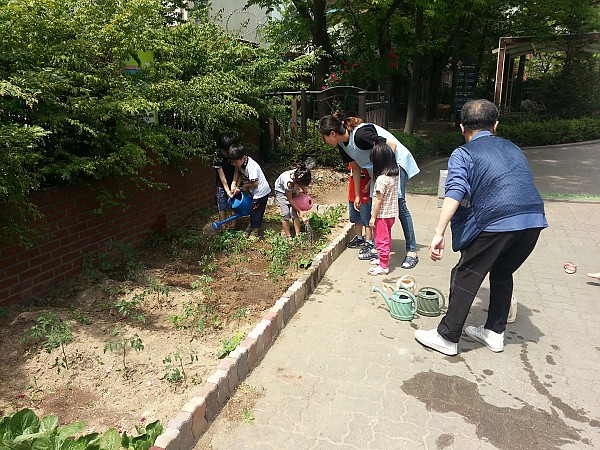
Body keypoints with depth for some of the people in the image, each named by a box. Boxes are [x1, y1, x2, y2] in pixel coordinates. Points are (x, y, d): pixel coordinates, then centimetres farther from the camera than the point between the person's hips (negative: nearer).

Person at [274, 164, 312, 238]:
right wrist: (300, 211, -25)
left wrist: (304, 189, -14)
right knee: (286, 214, -11)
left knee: (294, 213, -8)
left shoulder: (300, 175, -32)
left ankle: (298, 235, -3)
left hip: (293, 191, 4)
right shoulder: (288, 182, -43)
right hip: (281, 191, -4)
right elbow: (290, 200, -27)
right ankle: (289, 237, -1)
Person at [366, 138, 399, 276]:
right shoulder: (395, 173, -1)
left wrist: (373, 217, -15)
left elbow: (378, 200, -22)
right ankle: (383, 259, 38)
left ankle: (383, 266, 12)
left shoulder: (382, 178, -24)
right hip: (392, 213, 9)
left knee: (381, 240, 3)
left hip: (382, 214, -8)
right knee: (386, 238, 22)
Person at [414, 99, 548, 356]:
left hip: (495, 223, -6)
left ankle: (447, 338, 17)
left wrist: (439, 233, -18)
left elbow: (455, 193, -12)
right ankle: (495, 333, 34)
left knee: (465, 277, 8)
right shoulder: (512, 148, 25)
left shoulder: (463, 154, 5)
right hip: (534, 220, 6)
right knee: (502, 274, 25)